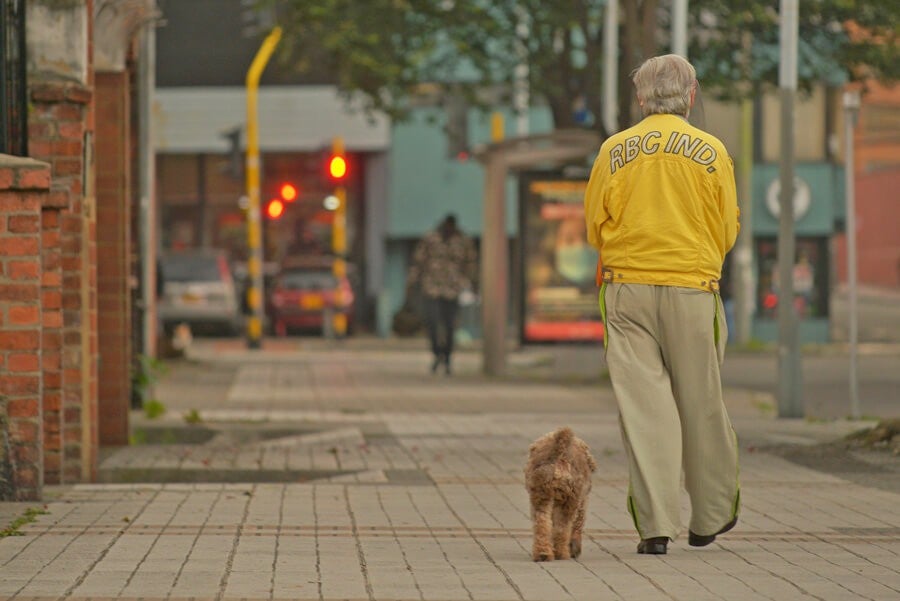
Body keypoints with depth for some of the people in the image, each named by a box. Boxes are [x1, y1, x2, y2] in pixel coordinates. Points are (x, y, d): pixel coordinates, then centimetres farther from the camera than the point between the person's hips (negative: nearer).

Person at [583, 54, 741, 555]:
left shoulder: (614, 150, 2)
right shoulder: (712, 151, 0)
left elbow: (596, 227, 8)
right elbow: (728, 231, 5)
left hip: (627, 286, 0)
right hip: (693, 287, 0)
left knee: (643, 403, -2)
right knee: (700, 401, 11)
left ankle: (656, 523, -9)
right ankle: (711, 516, 24)